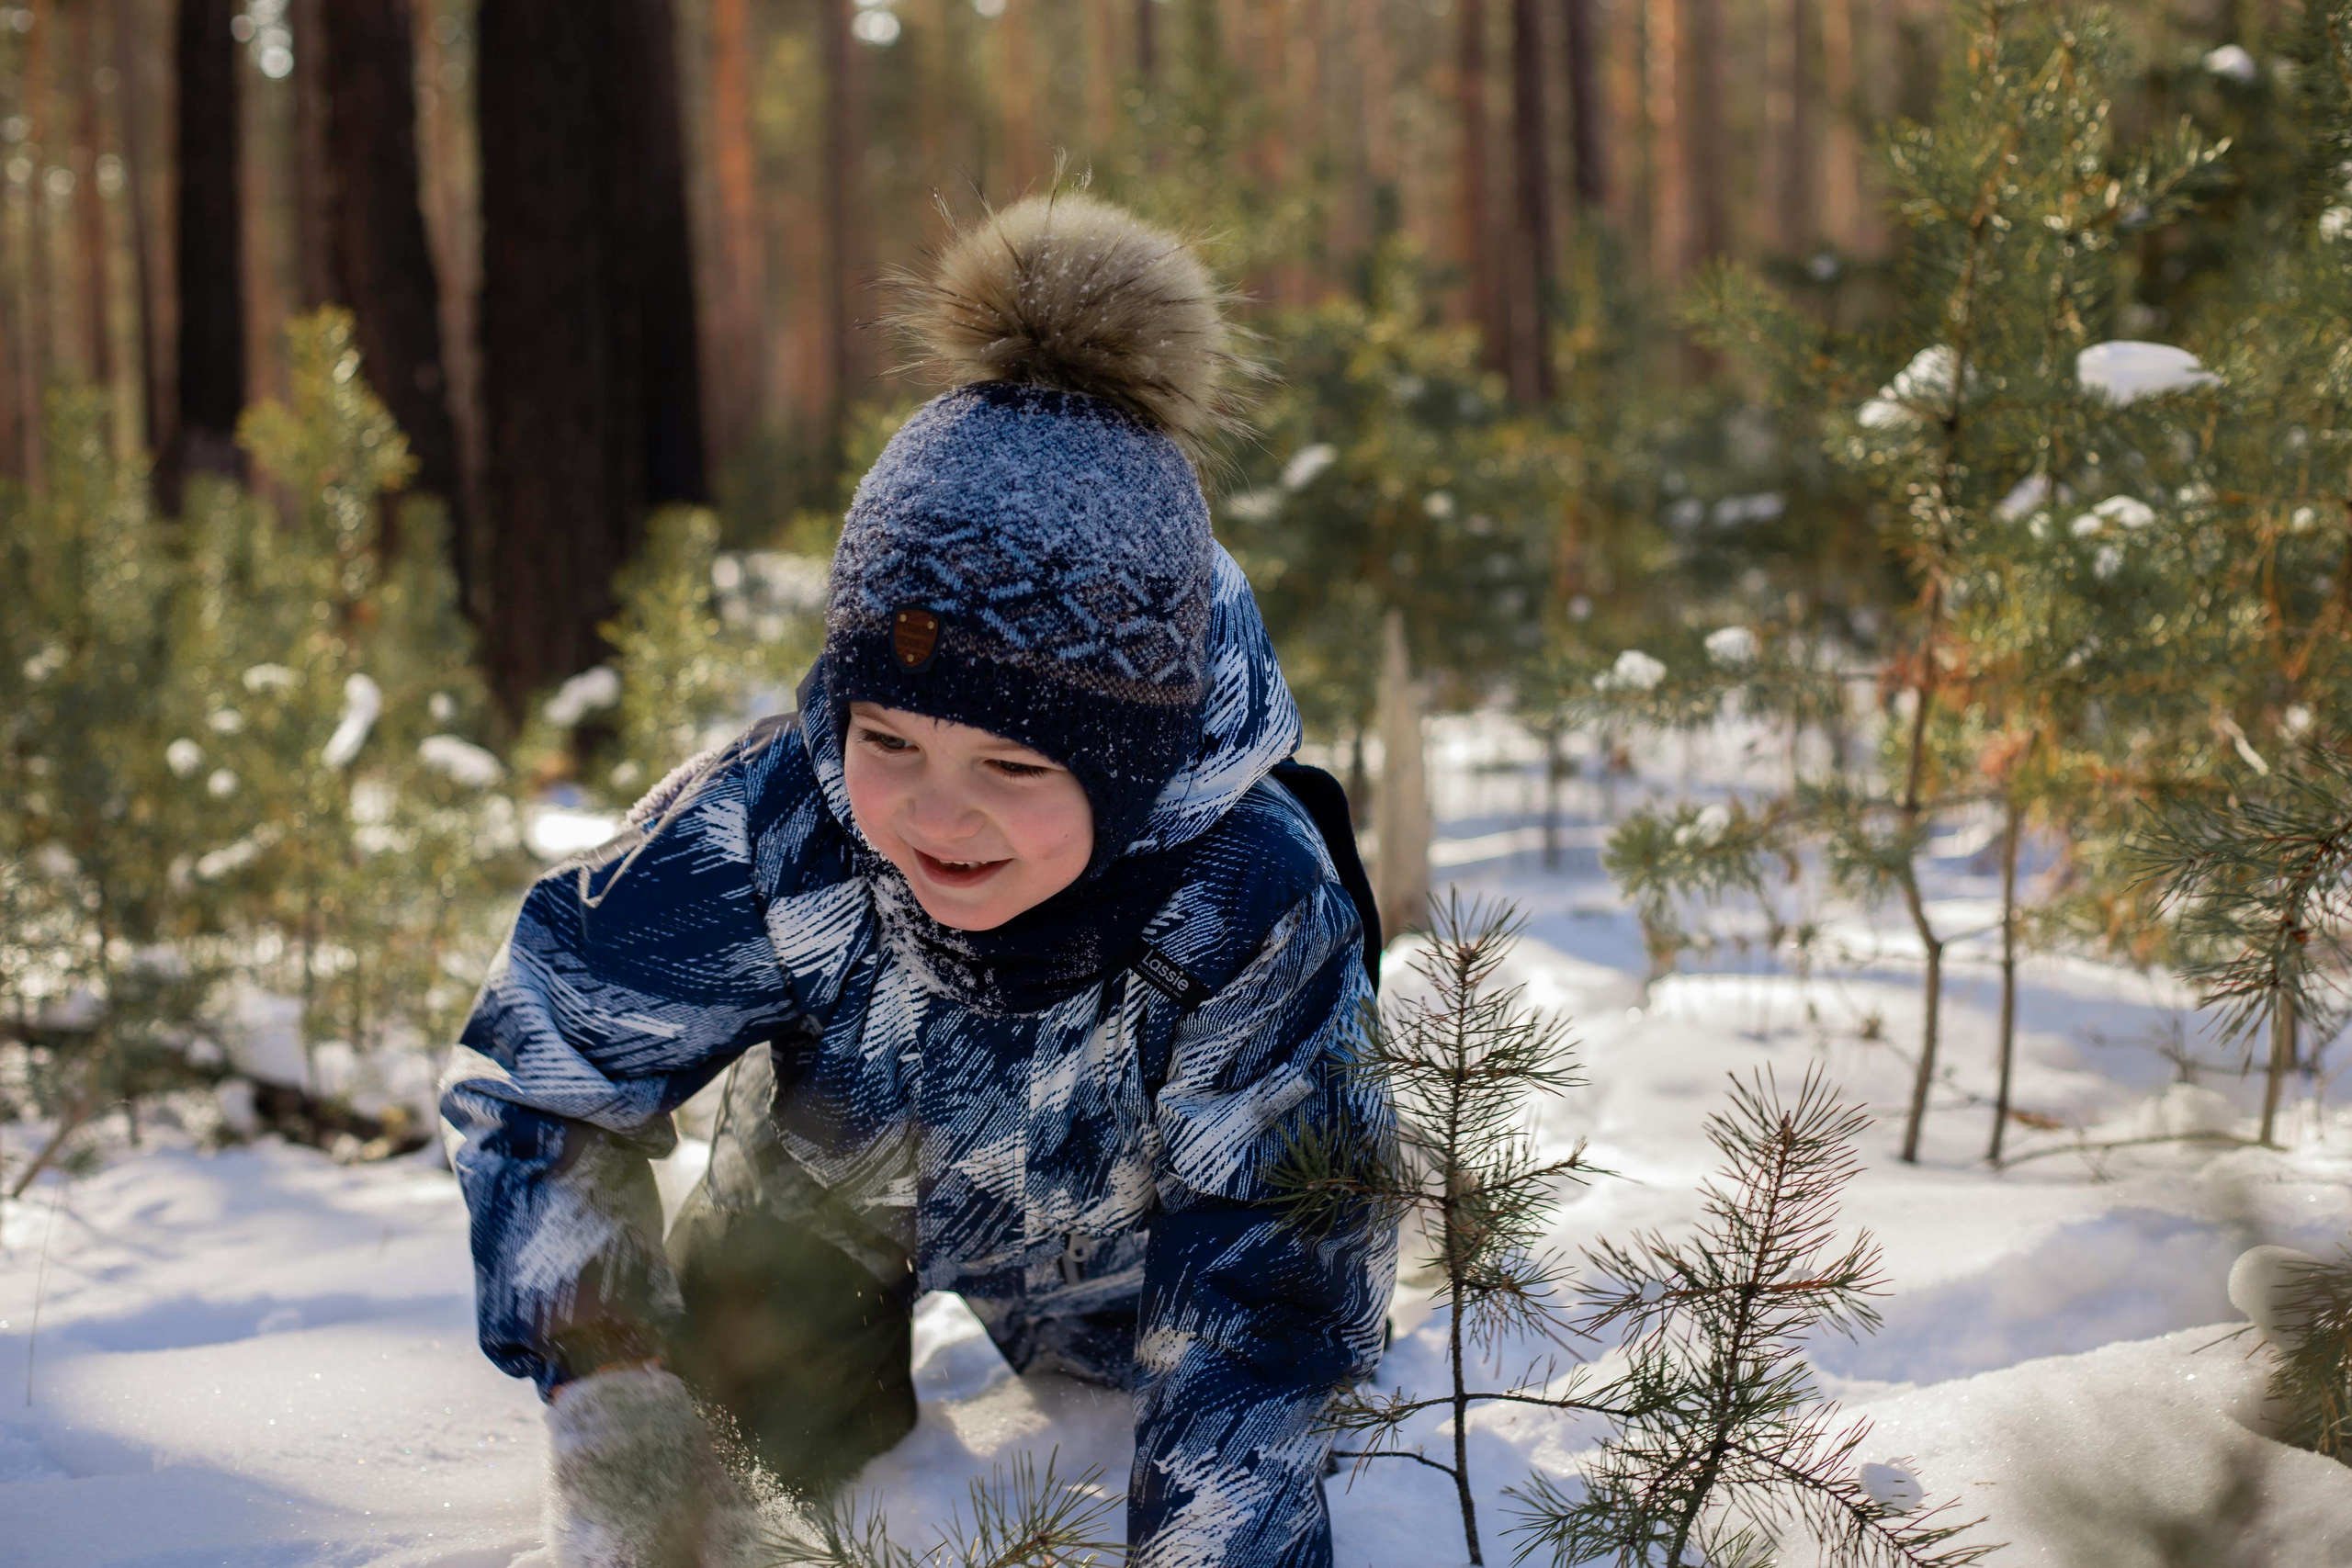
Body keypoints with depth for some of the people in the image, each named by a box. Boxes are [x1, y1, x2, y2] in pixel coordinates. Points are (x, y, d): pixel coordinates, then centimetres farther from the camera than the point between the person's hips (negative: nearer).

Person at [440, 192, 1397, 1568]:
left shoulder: (1253, 906, -43)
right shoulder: (764, 834, -41)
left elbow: (1267, 1286, -34)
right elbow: (533, 1072, -26)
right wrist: (609, 1399, -38)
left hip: (1117, 1239, 1)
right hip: (828, 1194, 0)